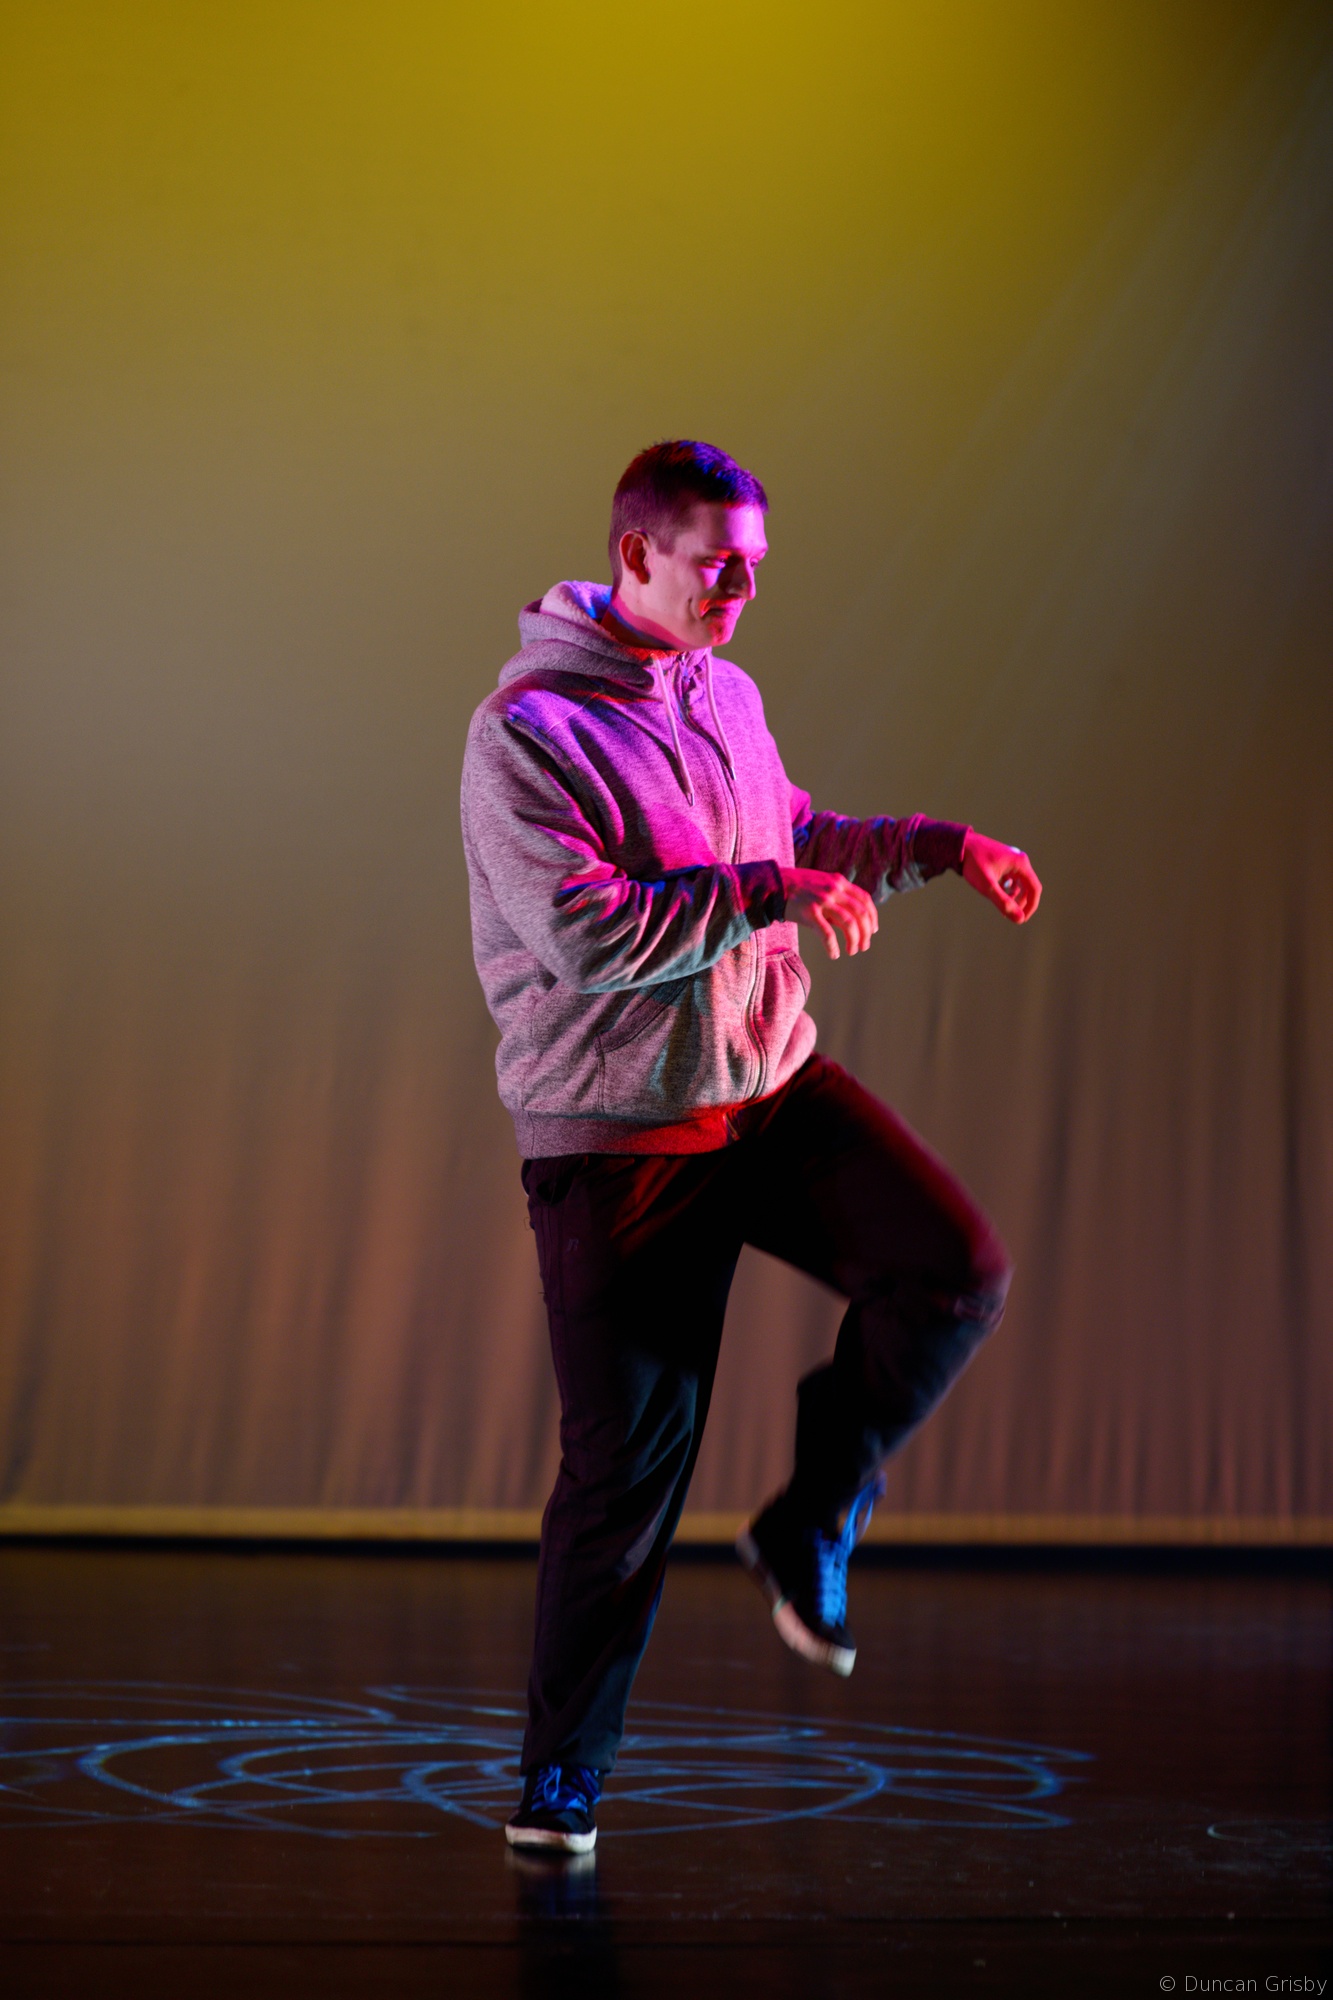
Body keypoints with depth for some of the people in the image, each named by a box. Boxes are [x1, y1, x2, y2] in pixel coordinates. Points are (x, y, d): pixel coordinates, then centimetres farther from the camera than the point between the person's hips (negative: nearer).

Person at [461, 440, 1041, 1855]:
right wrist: (773, 891, -21)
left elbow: (798, 841, 26)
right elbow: (587, 935, -24)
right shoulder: (527, 730, -14)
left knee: (958, 1271, -15)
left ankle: (807, 1532, 7)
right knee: (626, 1463, -2)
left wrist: (940, 847, 13)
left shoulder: (728, 697, 10)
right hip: (613, 1133, -6)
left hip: (774, 1088, 6)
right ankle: (560, 1778, 15)